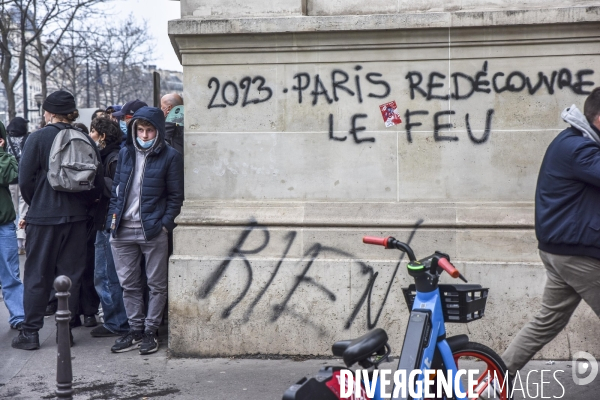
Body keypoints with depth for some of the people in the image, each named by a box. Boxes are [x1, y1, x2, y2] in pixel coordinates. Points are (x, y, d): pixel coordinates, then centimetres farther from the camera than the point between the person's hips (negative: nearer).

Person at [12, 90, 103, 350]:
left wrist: (35, 205, 8)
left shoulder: (38, 138, -8)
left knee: (37, 275, 5)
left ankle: (31, 332, 9)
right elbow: (98, 182, 3)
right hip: (76, 217, 3)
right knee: (71, 274, 10)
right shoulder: (86, 140, 2)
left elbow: (25, 180, -9)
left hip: (44, 215, -3)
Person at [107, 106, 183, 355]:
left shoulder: (170, 157, -3)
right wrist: (113, 217, 6)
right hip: (123, 230, 5)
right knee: (128, 283, 10)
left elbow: (176, 196, -3)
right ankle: (135, 330, 21)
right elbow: (116, 188, 17)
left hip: (153, 231, -5)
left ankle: (151, 331, 15)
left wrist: (165, 224, -11)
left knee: (156, 284, 4)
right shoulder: (125, 153, 11)